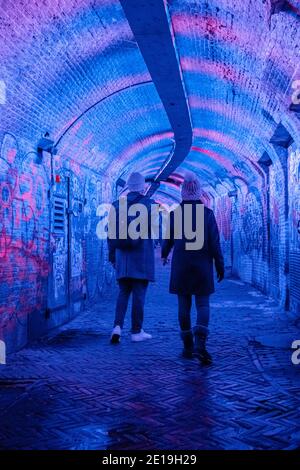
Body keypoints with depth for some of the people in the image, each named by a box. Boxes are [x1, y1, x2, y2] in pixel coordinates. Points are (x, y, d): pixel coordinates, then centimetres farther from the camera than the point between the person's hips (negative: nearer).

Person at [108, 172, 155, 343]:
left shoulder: (117, 205, 7)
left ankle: (118, 326, -3)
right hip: (142, 257, -3)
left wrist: (112, 256, 12)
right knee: (139, 294, 3)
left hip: (122, 257, 4)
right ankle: (137, 331, 8)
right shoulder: (148, 204, -4)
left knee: (123, 293, 12)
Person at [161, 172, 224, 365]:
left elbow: (169, 239, 10)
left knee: (184, 305, 9)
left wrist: (164, 254, 30)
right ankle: (200, 343, -16)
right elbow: (215, 243, -7)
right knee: (203, 305, 3)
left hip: (181, 267, 1)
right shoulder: (208, 213, -5)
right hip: (203, 267, -1)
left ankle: (188, 346, 14)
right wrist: (220, 266, 0)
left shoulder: (175, 214, -1)